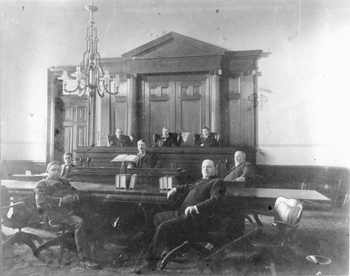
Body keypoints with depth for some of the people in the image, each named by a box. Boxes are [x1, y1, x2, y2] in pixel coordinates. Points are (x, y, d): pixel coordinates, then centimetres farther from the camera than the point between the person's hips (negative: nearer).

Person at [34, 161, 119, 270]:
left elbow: (76, 192, 22)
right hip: (57, 212, -7)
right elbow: (40, 200, -9)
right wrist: (61, 200, -19)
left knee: (96, 217, -14)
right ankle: (85, 259, -28)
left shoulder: (64, 182, 28)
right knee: (79, 222, -31)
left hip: (73, 207, 7)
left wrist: (75, 197, -4)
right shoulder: (42, 184, 9)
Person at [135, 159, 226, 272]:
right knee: (158, 217, 17)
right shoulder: (201, 181, 20)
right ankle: (170, 244, 20)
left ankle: (151, 262, -10)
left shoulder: (217, 182, -6)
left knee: (164, 227, -23)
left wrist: (195, 207, -34)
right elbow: (190, 187, 39)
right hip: (183, 214, 10)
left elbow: (215, 201, -23)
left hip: (196, 220, -10)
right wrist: (176, 189, 23)